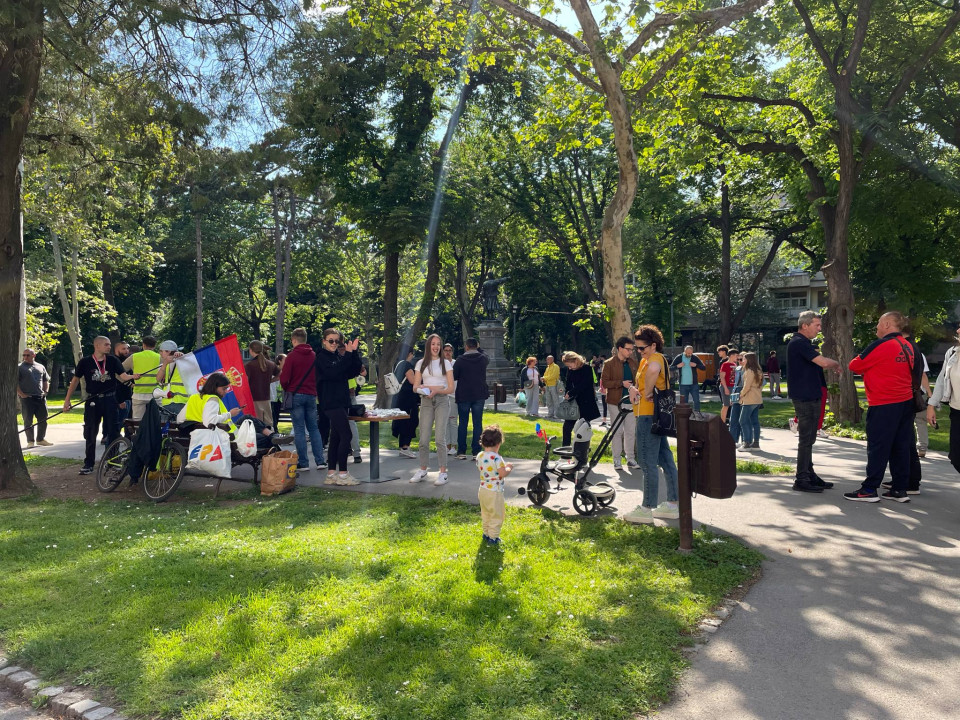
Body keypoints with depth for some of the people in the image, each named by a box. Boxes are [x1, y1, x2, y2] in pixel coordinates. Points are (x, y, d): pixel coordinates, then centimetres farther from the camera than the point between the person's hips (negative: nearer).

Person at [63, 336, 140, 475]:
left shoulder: (112, 360, 2)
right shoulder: (85, 362, -1)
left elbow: (123, 376, -6)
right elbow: (75, 380, 5)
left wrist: (133, 376, -29)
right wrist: (67, 400, 2)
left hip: (109, 399, 1)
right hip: (92, 400, -1)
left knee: (113, 432, 3)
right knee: (90, 433, 4)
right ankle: (88, 464, 14)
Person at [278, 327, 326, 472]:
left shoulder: (292, 356, -8)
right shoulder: (314, 356, 6)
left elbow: (284, 379, -11)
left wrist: (288, 390, 8)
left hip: (296, 395, -4)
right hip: (311, 395, 4)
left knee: (299, 430, 1)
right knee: (314, 428, 11)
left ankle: (303, 463, 1)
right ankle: (320, 461, 7)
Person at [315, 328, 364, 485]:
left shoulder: (338, 356, 16)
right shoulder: (322, 357, -5)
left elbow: (355, 371, 7)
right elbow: (333, 372, -23)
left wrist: (355, 352, -5)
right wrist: (348, 354, -22)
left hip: (340, 401, 8)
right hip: (331, 402, -8)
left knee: (336, 437, 8)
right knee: (346, 435, -12)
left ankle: (331, 474, 12)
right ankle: (342, 474, -9)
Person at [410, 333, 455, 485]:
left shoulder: (445, 363, 5)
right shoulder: (421, 363, 11)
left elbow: (451, 389, 1)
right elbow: (415, 387, 8)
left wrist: (436, 390, -16)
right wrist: (424, 388, -14)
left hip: (442, 400, -2)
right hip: (426, 401, 2)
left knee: (440, 437, -9)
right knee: (424, 438, 1)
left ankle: (443, 473, -5)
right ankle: (422, 470, 15)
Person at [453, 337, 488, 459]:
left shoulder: (460, 360, -8)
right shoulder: (483, 358, 0)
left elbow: (453, 377, -2)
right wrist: (479, 349, 34)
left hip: (463, 395, -1)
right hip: (479, 395, 2)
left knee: (462, 423, 7)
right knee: (478, 423, 4)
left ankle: (461, 452, 7)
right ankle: (476, 452, 2)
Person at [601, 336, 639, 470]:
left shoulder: (633, 363, 9)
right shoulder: (609, 364, -6)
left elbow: (638, 378, 20)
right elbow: (604, 382, -11)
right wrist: (621, 383, -19)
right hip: (616, 402, -4)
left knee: (631, 431, 8)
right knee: (617, 431, 1)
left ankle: (631, 458, 17)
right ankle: (617, 459, 9)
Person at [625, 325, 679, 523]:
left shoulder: (656, 358, -14)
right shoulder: (645, 359, 18)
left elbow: (653, 370, -39)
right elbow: (643, 382, 24)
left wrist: (647, 393, -27)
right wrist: (635, 389, 1)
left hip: (649, 415, -11)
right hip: (656, 415, 11)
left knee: (648, 461, -7)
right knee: (665, 459, 14)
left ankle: (647, 508, -2)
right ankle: (673, 504, 22)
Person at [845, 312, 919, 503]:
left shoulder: (881, 345, -14)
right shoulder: (909, 347, 10)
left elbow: (854, 366, -11)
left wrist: (865, 369, 13)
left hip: (883, 406, -8)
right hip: (906, 403, 8)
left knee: (877, 448, -4)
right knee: (901, 447, 10)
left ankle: (869, 490, 0)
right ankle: (900, 490, 15)